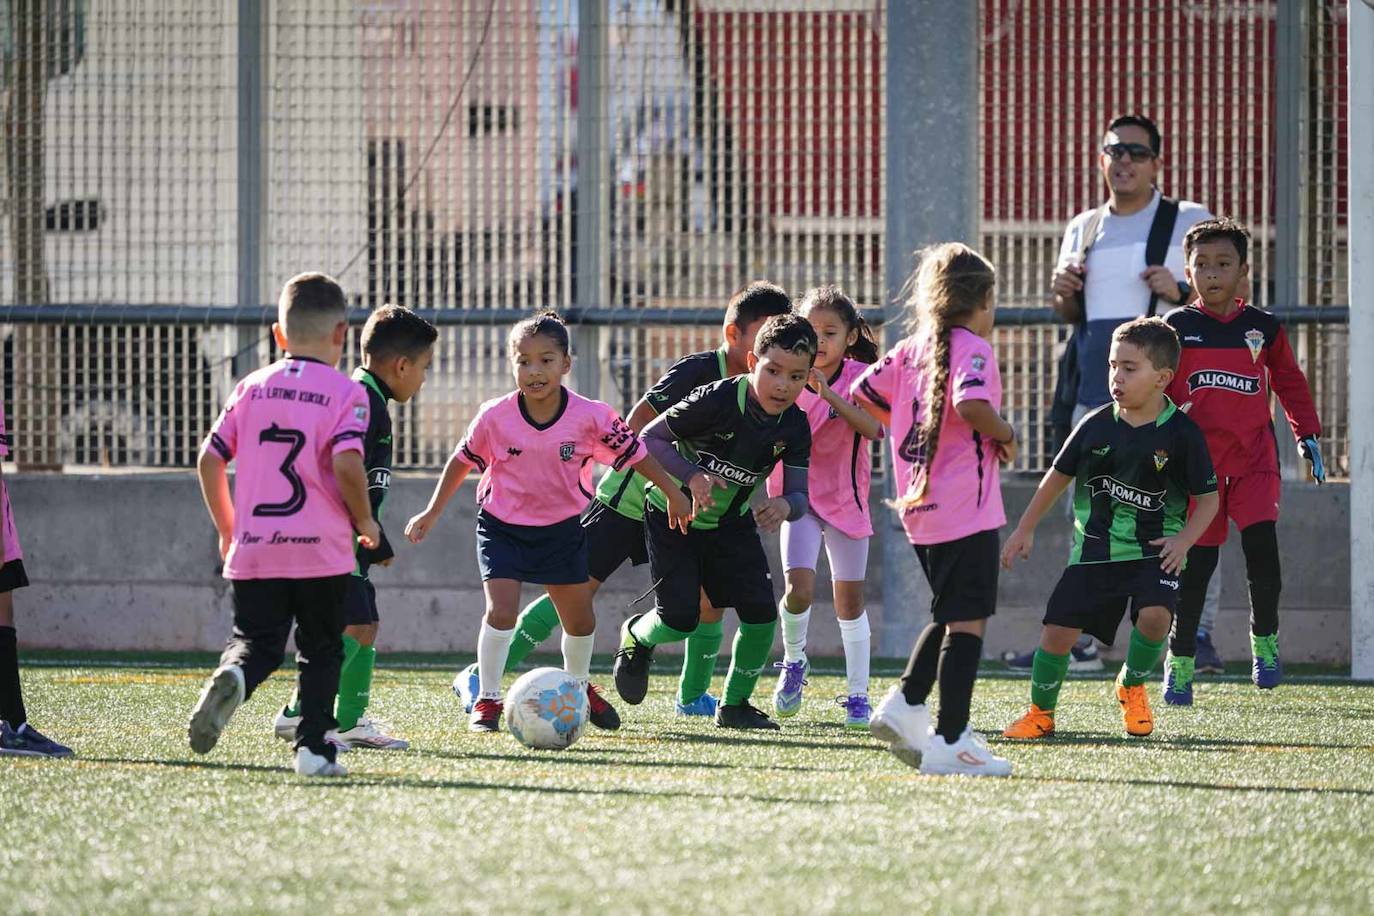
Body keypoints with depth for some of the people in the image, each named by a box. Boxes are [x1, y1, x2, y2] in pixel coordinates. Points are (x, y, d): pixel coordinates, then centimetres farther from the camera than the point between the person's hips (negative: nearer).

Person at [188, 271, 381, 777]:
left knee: (256, 642, 7)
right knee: (320, 650, 11)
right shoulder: (345, 392, -4)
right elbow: (347, 464, -18)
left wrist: (227, 530, 20)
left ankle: (232, 677, -26)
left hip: (253, 547, 3)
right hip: (321, 547, -3)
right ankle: (314, 747, 6)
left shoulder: (251, 388, 9)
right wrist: (364, 521, -1)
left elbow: (209, 460, 9)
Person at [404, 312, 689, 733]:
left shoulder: (591, 417, -18)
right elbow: (463, 460, -2)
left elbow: (634, 452, -4)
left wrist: (674, 495, 3)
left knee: (580, 621, 14)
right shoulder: (495, 417, -18)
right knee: (501, 610, -18)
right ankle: (487, 699, -4)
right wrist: (432, 512, 3)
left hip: (563, 528, 2)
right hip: (502, 527, -2)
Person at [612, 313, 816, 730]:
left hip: (732, 521, 4)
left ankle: (735, 704, 11)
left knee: (761, 610, -9)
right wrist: (691, 476, -37)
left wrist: (785, 506, -38)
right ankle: (636, 637, 29)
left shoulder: (794, 426, -15)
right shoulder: (716, 401, -30)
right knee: (680, 619, -9)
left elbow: (799, 494, -13)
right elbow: (649, 438, -23)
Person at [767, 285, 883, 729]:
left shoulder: (860, 378, -8)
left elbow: (872, 427, -26)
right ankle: (794, 662, 9)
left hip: (845, 500, 0)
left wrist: (827, 393, -34)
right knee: (799, 588, -18)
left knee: (850, 599, 7)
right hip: (799, 494, 0)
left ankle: (857, 696, 18)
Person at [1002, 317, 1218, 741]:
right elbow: (1058, 477, 12)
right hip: (1094, 550, 2)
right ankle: (1041, 713, 17)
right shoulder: (1095, 426, -1)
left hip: (1153, 550, -2)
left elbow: (1207, 497, 0)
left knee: (1154, 615, -27)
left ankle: (1132, 686, 4)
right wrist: (1024, 530, 14)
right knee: (1058, 630, -6)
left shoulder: (1182, 433, -8)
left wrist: (1184, 540, -15)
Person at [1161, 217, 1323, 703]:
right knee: (1198, 563, 0)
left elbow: (1290, 383, 16)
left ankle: (1264, 640, 2)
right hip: (1197, 458, 0)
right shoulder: (1176, 328, 0)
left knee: (1261, 543, -18)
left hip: (1254, 458, 0)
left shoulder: (1264, 328, 4)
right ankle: (1180, 662, 13)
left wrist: (1308, 437, 12)